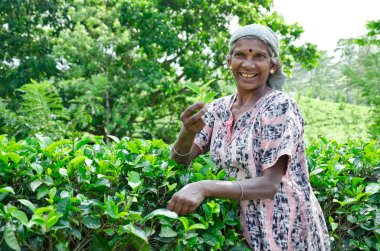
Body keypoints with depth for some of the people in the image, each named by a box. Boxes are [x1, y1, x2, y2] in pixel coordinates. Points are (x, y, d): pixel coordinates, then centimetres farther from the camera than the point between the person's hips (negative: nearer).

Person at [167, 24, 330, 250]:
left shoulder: (280, 106, -16)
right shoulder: (219, 109, 1)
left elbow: (269, 185, -22)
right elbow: (180, 161, -4)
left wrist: (205, 188, -33)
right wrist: (188, 131, -24)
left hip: (285, 229, -5)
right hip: (245, 227, 5)